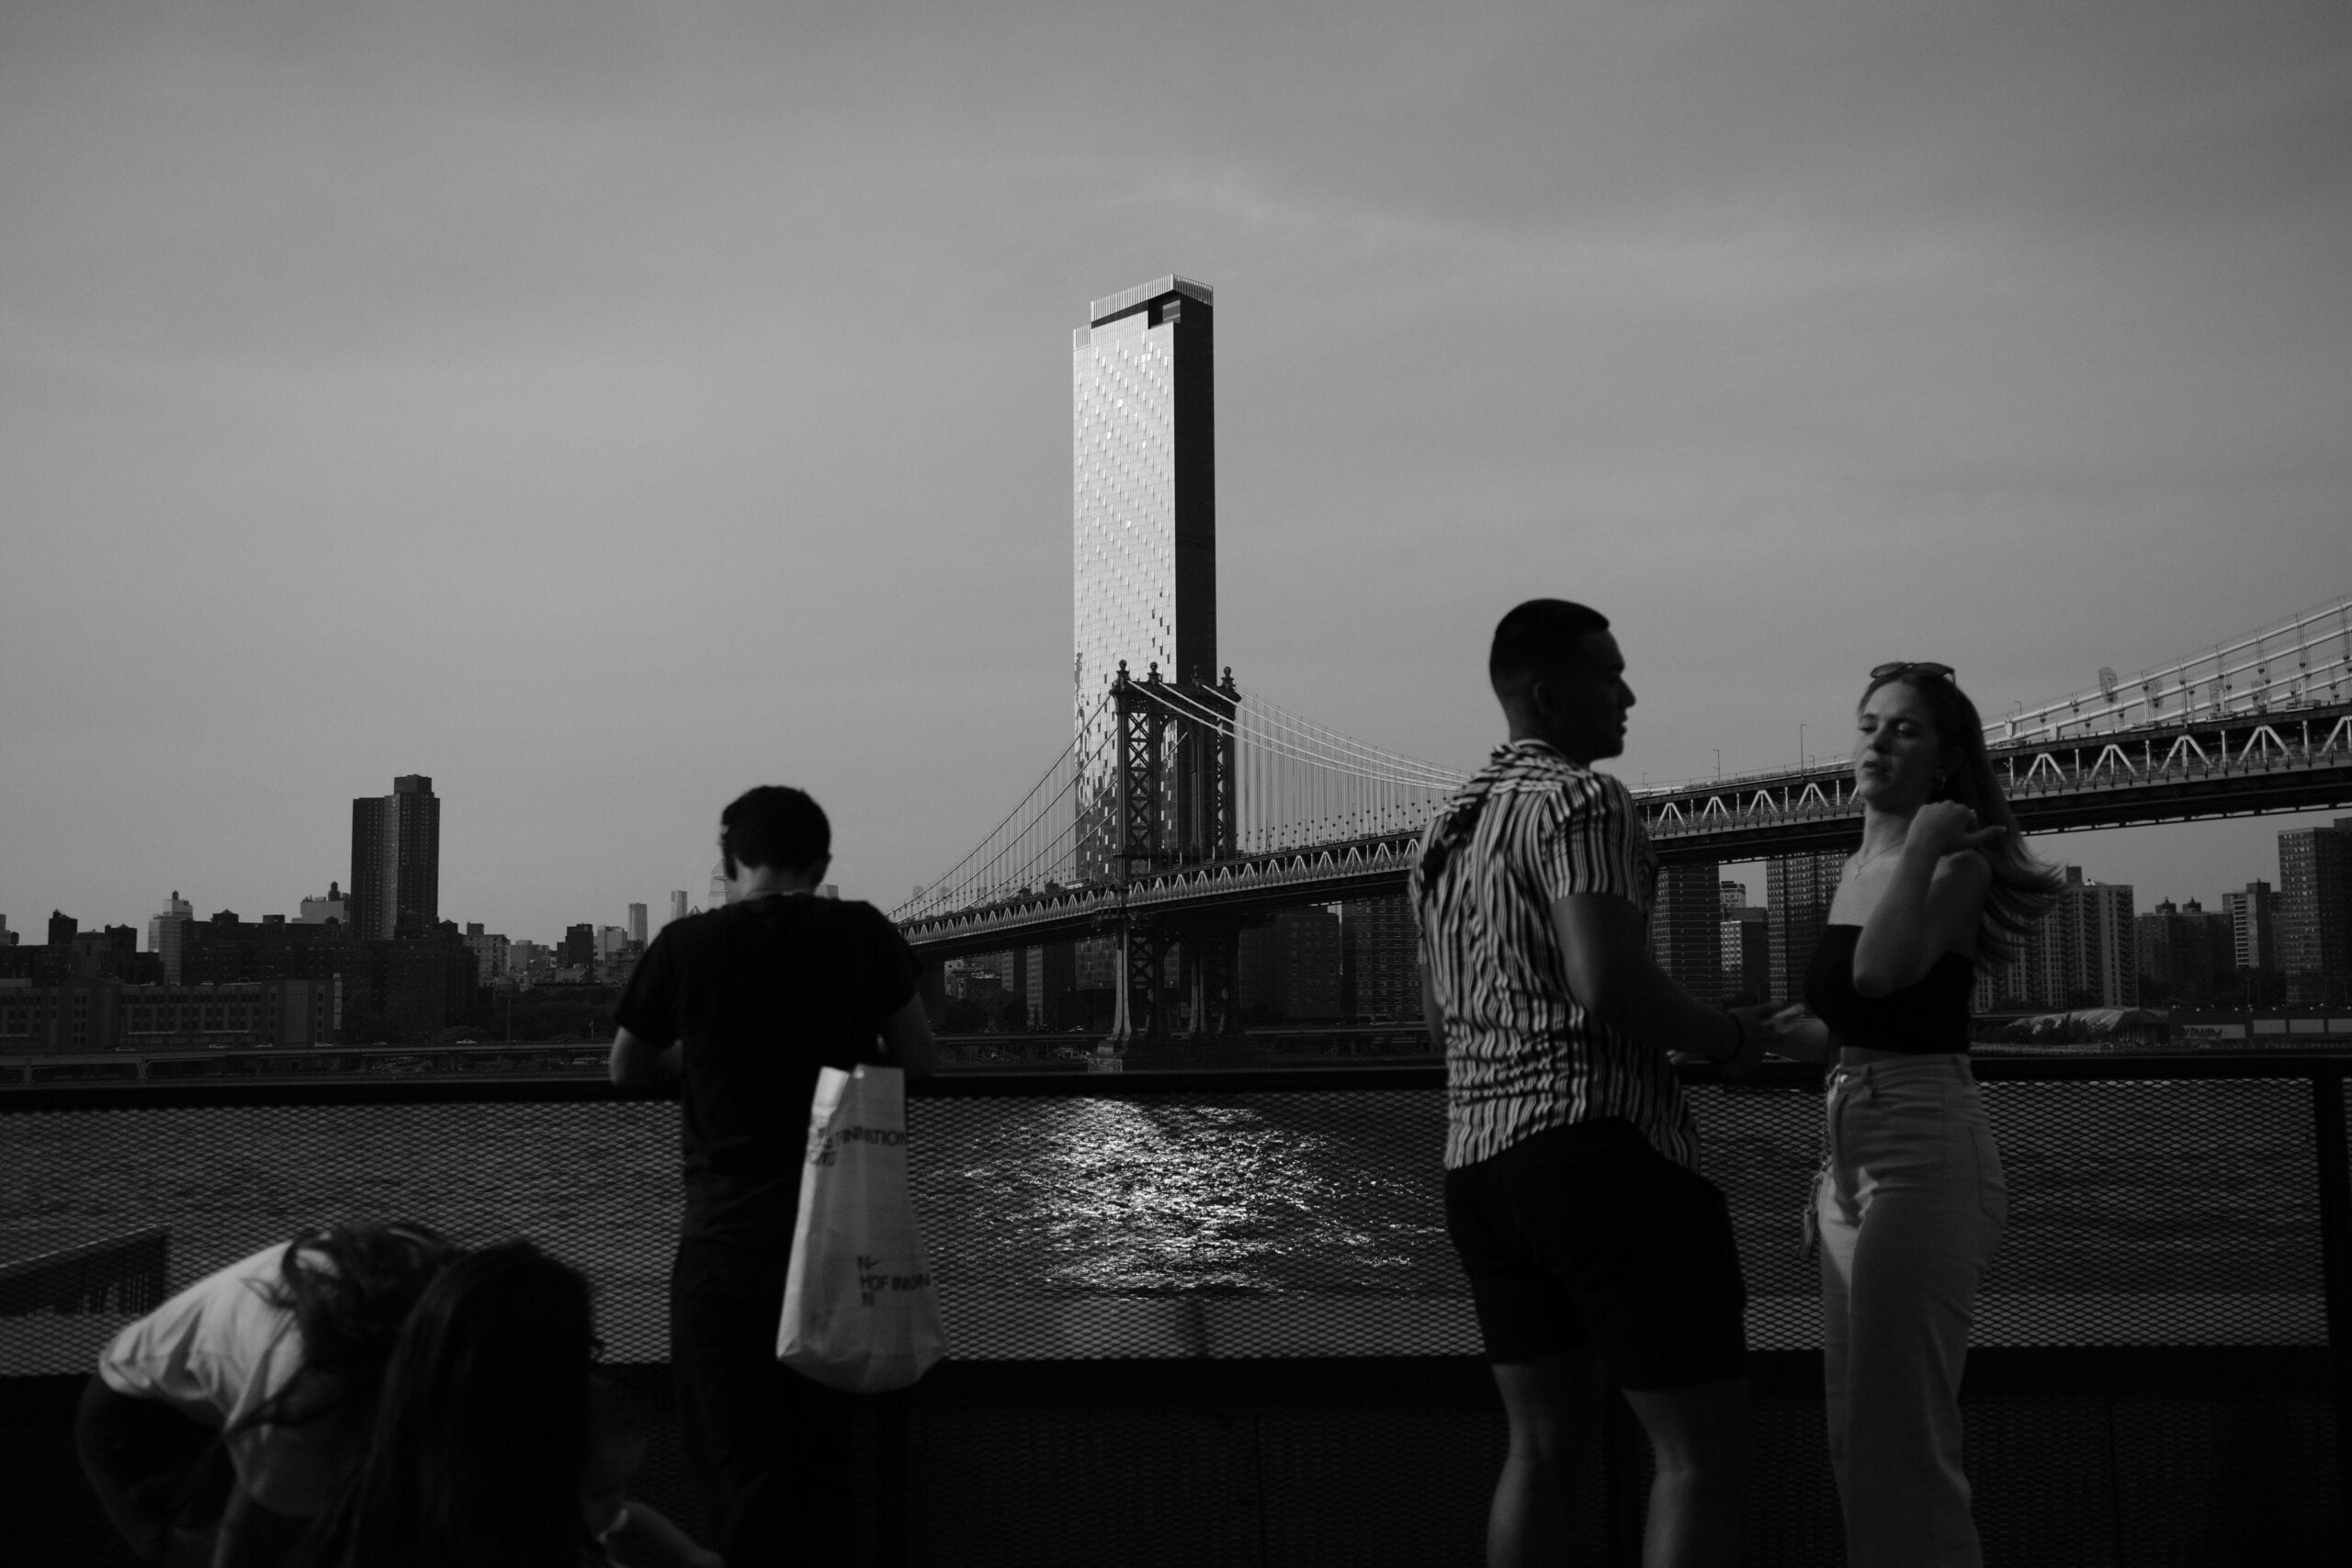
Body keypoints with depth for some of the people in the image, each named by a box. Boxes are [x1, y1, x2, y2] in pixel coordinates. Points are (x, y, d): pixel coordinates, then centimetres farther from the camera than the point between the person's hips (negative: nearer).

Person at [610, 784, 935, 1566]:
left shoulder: (686, 945, -3)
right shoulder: (862, 933, -1)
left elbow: (627, 1069, 10)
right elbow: (917, 1058, 7)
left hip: (727, 1232, -2)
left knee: (739, 1459, 7)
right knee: (828, 1450, 18)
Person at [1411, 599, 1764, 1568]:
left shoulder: (1447, 826, 18)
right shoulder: (1579, 800, -10)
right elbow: (1609, 984, -23)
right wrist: (1729, 1039, -7)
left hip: (1478, 1160, 9)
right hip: (1602, 1149, -9)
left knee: (1541, 1443, 16)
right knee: (1704, 1449, -3)